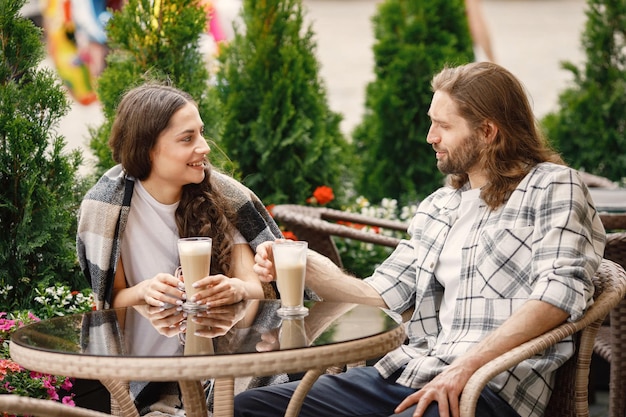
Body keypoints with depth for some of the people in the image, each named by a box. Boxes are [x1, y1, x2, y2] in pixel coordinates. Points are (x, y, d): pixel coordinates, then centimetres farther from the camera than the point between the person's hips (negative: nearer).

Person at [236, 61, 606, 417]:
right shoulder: (438, 207, 23)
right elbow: (383, 295, 21)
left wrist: (465, 367, -21)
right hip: (409, 373, 7)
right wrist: (303, 266, 5)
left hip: (492, 387, -7)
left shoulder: (554, 186, 0)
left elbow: (561, 291, -14)